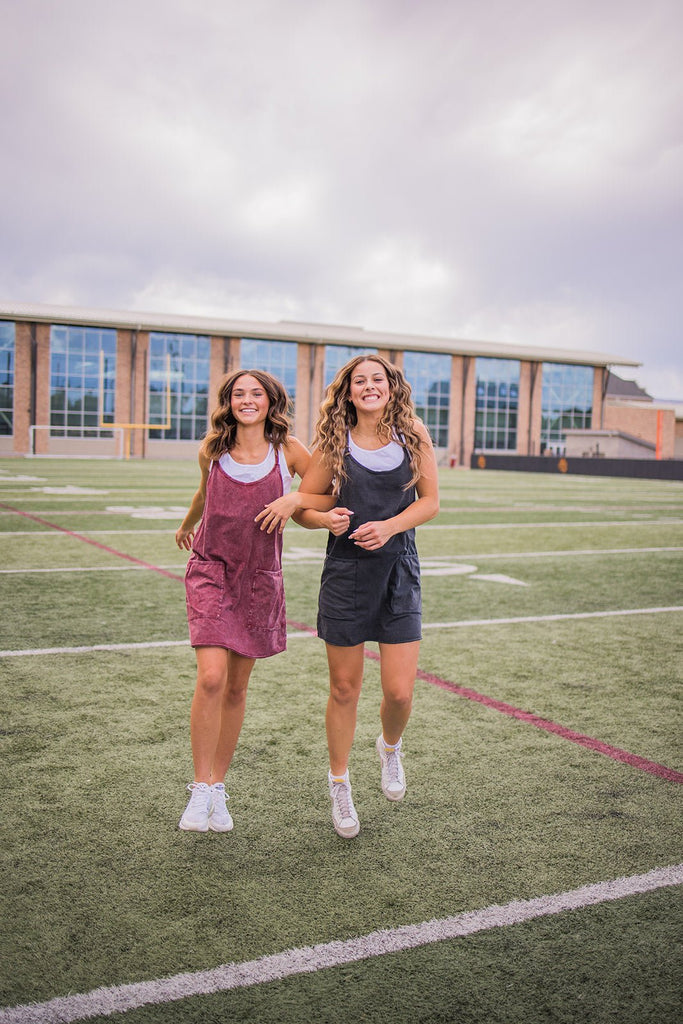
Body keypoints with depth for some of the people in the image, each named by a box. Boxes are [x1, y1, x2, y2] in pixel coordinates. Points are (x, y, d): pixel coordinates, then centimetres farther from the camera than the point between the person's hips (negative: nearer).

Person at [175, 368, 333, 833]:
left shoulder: (288, 450, -2)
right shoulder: (213, 451, 1)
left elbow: (330, 497, 0)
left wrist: (295, 498, -17)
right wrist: (186, 524, 38)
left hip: (260, 577, 1)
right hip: (211, 569, -1)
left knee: (237, 687, 9)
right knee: (211, 678, -16)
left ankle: (219, 786, 25)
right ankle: (201, 790, -2)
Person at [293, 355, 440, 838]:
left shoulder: (413, 435, 1)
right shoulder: (334, 443, 0)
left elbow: (430, 500, 3)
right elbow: (302, 505, 5)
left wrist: (390, 526, -14)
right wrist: (327, 519, -16)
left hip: (399, 571, 0)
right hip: (345, 573, 0)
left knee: (400, 692, -4)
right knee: (344, 689, 8)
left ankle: (390, 747, 33)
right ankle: (339, 784, 31)